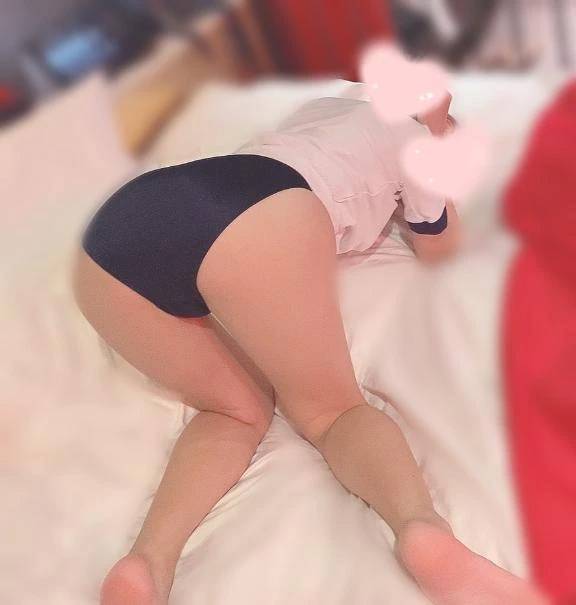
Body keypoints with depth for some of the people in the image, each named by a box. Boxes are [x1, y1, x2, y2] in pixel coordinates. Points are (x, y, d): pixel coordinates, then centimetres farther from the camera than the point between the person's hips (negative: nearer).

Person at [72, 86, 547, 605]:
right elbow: (438, 248, 40)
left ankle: (150, 558, -8)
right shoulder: (412, 135, 28)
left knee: (237, 406, 19)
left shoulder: (321, 108, 43)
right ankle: (421, 523, -17)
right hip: (257, 226, -5)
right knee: (330, 408, 13)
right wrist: (439, 191, 56)